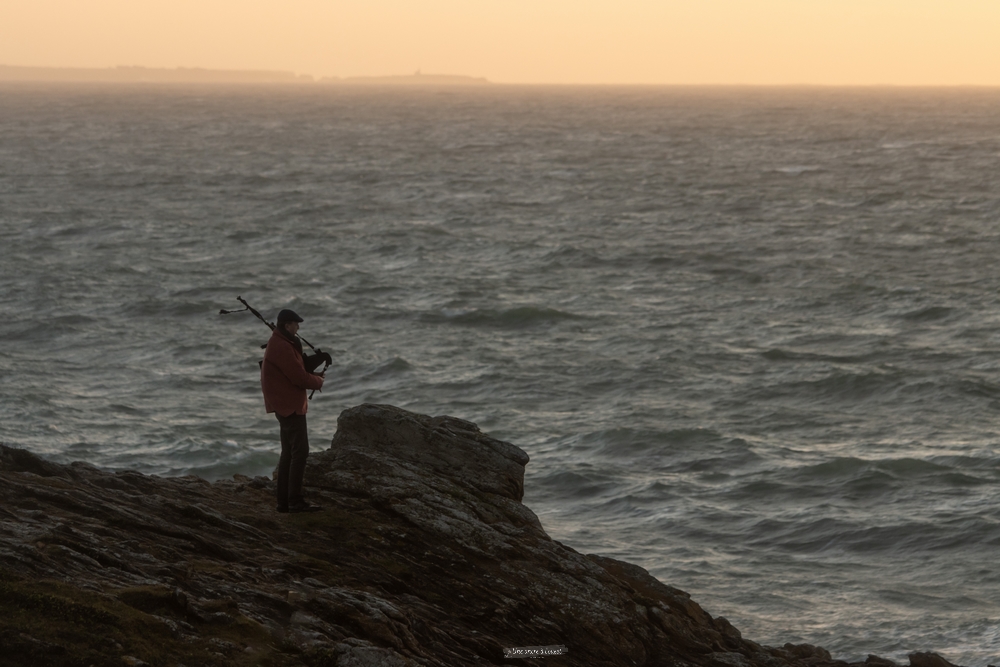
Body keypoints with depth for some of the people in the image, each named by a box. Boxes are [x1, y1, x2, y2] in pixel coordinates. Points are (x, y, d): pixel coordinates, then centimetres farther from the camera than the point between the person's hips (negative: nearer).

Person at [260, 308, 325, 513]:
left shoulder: (280, 343, 15)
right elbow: (299, 377, -21)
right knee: (300, 450, -11)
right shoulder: (282, 347, -19)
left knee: (289, 452, 13)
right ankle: (295, 501, -13)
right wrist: (317, 382, -3)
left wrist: (314, 376, 3)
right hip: (289, 405, -11)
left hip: (286, 404, 11)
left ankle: (284, 501, 15)